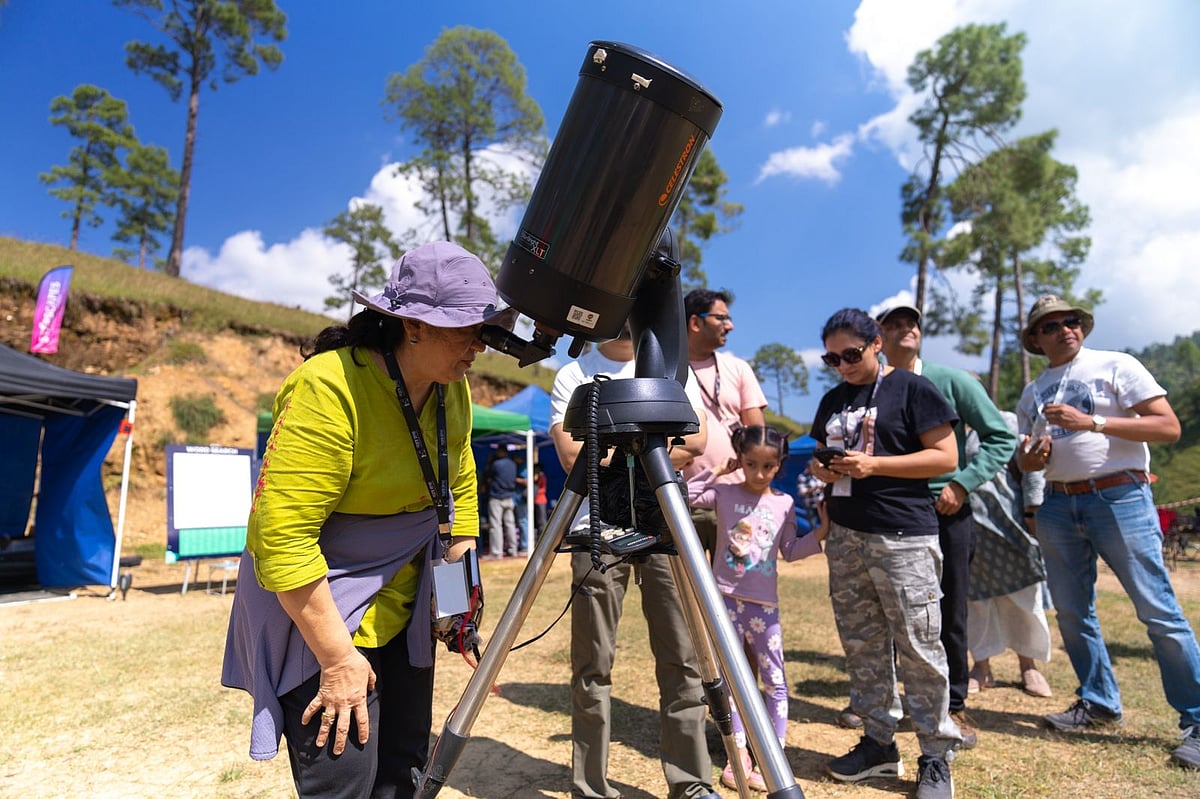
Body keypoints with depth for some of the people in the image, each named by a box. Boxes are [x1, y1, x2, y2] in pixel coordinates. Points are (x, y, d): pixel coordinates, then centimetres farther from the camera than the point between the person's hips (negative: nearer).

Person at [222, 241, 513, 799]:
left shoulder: (453, 391, -4)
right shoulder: (328, 389, -26)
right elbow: (280, 536, -27)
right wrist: (337, 659, -22)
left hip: (403, 615, 7)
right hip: (320, 615, -6)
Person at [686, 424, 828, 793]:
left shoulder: (784, 503, 2)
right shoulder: (724, 494, -3)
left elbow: (790, 552, 6)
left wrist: (820, 533, -7)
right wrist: (715, 471, -10)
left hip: (764, 603, 1)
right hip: (727, 598, -1)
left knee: (775, 681, 5)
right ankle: (740, 755, 21)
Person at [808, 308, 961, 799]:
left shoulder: (912, 389, -3)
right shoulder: (832, 400, 15)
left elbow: (946, 457, -8)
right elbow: (819, 455, 23)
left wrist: (872, 464, -18)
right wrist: (820, 468, -1)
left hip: (903, 539, -6)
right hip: (844, 537, 6)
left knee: (918, 649, 0)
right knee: (861, 647, 12)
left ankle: (936, 756, 17)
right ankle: (878, 742, 26)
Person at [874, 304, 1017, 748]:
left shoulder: (951, 381, -3)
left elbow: (1001, 436, -2)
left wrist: (963, 483, -10)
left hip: (945, 511, -1)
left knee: (949, 615, 7)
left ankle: (954, 706, 25)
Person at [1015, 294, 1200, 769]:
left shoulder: (1116, 366, 0)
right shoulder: (1032, 393, 14)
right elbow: (1027, 458, 18)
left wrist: (1092, 422, -19)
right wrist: (1029, 459, -5)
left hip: (1119, 499, -5)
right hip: (1057, 506, 5)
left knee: (1158, 612, -5)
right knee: (1072, 612, 9)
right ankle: (1099, 704, 24)